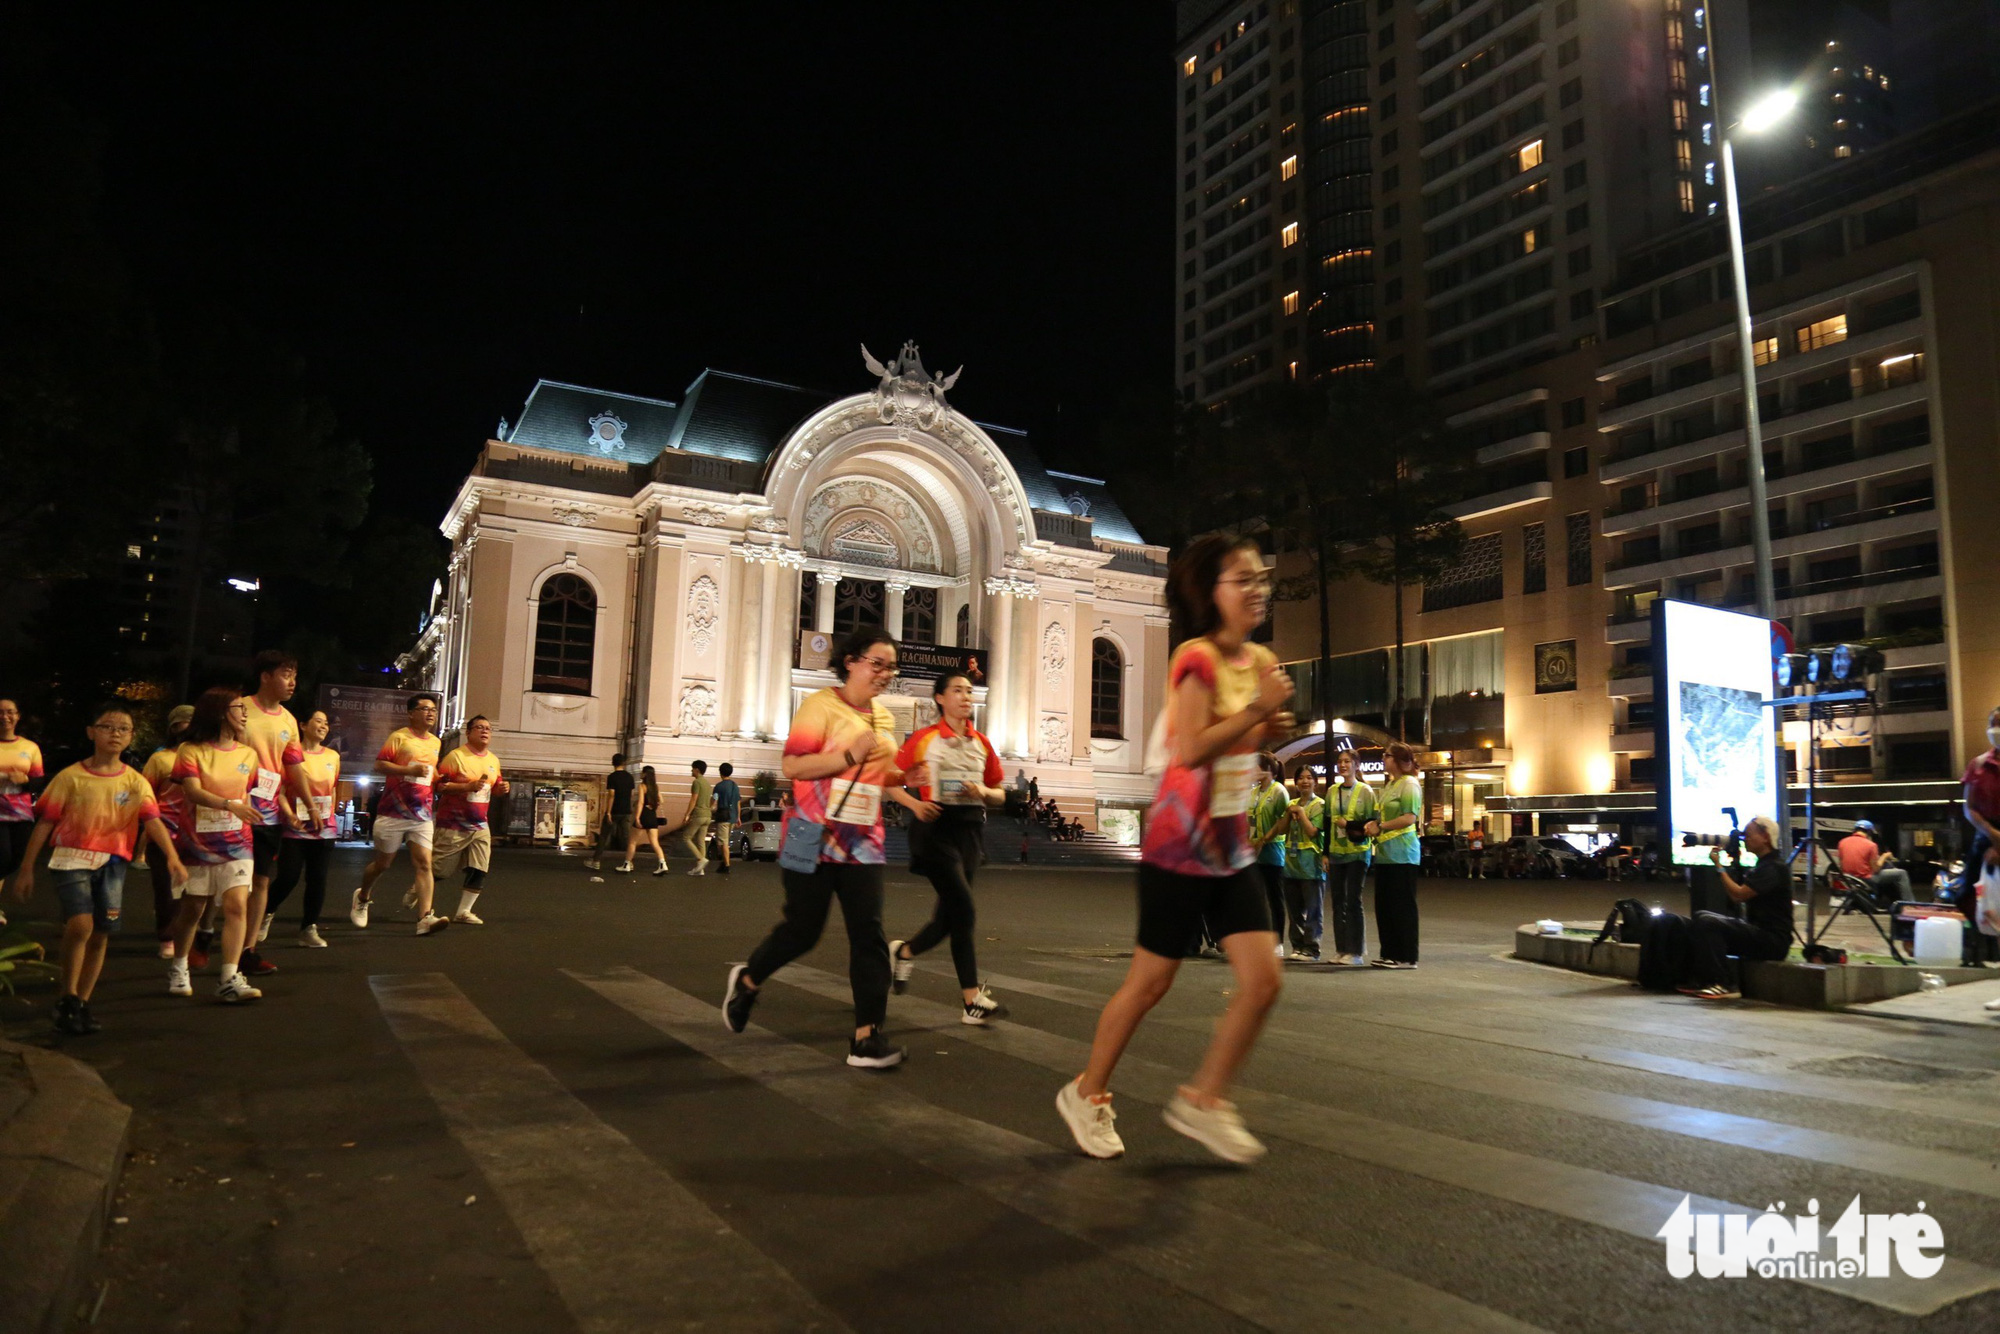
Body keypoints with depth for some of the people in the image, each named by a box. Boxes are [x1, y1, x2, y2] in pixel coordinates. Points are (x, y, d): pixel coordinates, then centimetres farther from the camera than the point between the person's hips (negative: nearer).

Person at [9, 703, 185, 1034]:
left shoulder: (135, 781, 3)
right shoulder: (70, 777, 0)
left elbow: (153, 821, -8)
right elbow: (44, 823, 4)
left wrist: (172, 857, -23)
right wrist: (26, 869, 3)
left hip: (112, 864, 2)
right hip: (72, 859, -2)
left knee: (101, 935, 5)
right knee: (81, 924, -20)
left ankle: (82, 1003, 20)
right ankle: (67, 997, -1)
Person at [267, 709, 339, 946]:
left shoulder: (333, 756, 11)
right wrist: (288, 813, -18)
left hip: (324, 829, 5)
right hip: (295, 827, -4)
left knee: (317, 879, 4)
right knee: (288, 877, -6)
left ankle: (309, 929, 11)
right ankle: (265, 914, 21)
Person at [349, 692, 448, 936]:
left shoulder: (435, 742, 14)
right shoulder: (399, 737, -4)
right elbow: (379, 765, -12)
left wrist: (438, 780, 7)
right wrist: (411, 770, -22)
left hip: (422, 815, 4)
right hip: (393, 813, -4)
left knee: (424, 864, -10)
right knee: (383, 862, 10)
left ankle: (425, 918, -19)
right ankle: (362, 898, 39)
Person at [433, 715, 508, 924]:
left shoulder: (494, 760, 11)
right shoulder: (456, 756, -11)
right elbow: (440, 785, -16)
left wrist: (501, 788, 1)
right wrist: (468, 786, -26)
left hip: (480, 826, 6)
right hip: (454, 825, -6)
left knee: (479, 871, -1)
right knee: (439, 868, 5)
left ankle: (463, 912, 9)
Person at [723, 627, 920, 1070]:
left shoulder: (885, 717, 11)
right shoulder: (822, 704, -10)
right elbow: (792, 766, -18)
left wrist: (903, 777, 6)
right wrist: (850, 754, -25)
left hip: (864, 842, 6)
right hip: (815, 837, -5)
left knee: (869, 934, -4)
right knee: (802, 929, 5)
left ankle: (866, 1037, -1)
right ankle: (748, 979, 36)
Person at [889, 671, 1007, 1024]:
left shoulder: (982, 743, 12)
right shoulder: (924, 738, 0)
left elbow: (999, 795, 16)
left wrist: (983, 792, -6)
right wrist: (915, 804, -15)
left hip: (971, 829, 5)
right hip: (936, 826, -5)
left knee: (951, 914, 8)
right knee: (963, 909, -14)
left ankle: (904, 951, 36)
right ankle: (972, 1000, -6)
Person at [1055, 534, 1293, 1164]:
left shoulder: (1260, 660, 8)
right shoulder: (1197, 658, -15)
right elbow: (1190, 750, -26)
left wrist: (1273, 726, 1)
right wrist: (1259, 707, -21)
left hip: (1233, 846, 7)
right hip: (1181, 843, -7)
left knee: (1264, 979, 1)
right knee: (1149, 982, 4)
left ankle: (1202, 1099, 18)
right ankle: (1088, 1093, 25)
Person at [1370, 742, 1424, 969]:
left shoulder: (1409, 784, -9)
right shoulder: (1389, 784, 19)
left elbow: (1409, 818, -19)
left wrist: (1381, 827, -15)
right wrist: (1373, 825, 8)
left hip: (1402, 854, -9)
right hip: (1385, 854, 9)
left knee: (1402, 906, -3)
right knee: (1384, 906, 11)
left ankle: (1407, 957, 3)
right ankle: (1390, 954, 18)